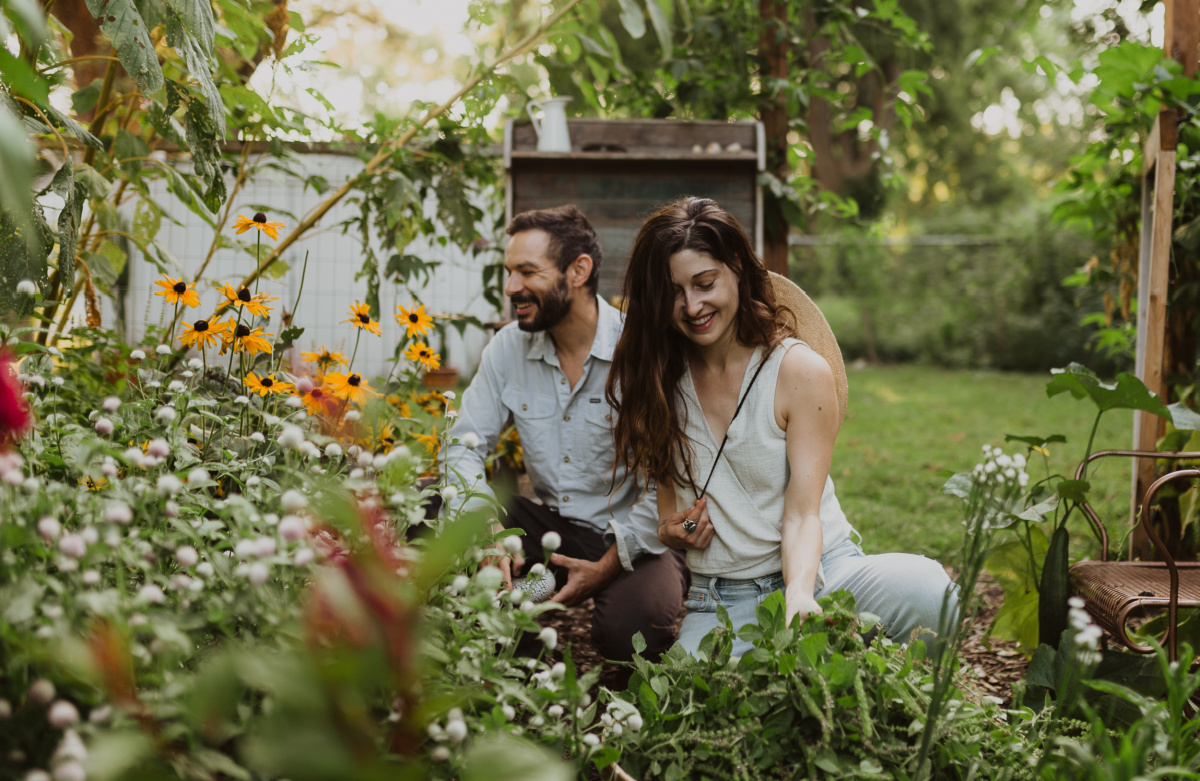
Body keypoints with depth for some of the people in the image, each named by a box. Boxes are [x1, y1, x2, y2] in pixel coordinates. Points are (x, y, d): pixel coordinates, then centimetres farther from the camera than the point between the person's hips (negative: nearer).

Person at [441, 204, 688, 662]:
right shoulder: (508, 348, -1)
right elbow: (465, 447, -1)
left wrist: (605, 568, -21)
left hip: (637, 537, -5)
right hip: (548, 523, 5)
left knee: (625, 631, -34)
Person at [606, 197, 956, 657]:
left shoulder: (803, 372, -6)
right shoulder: (653, 380, 5)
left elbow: (802, 514, -10)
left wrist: (799, 595, -30)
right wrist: (669, 530, -6)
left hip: (820, 572, -2)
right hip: (719, 602, 2)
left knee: (924, 588, -34)